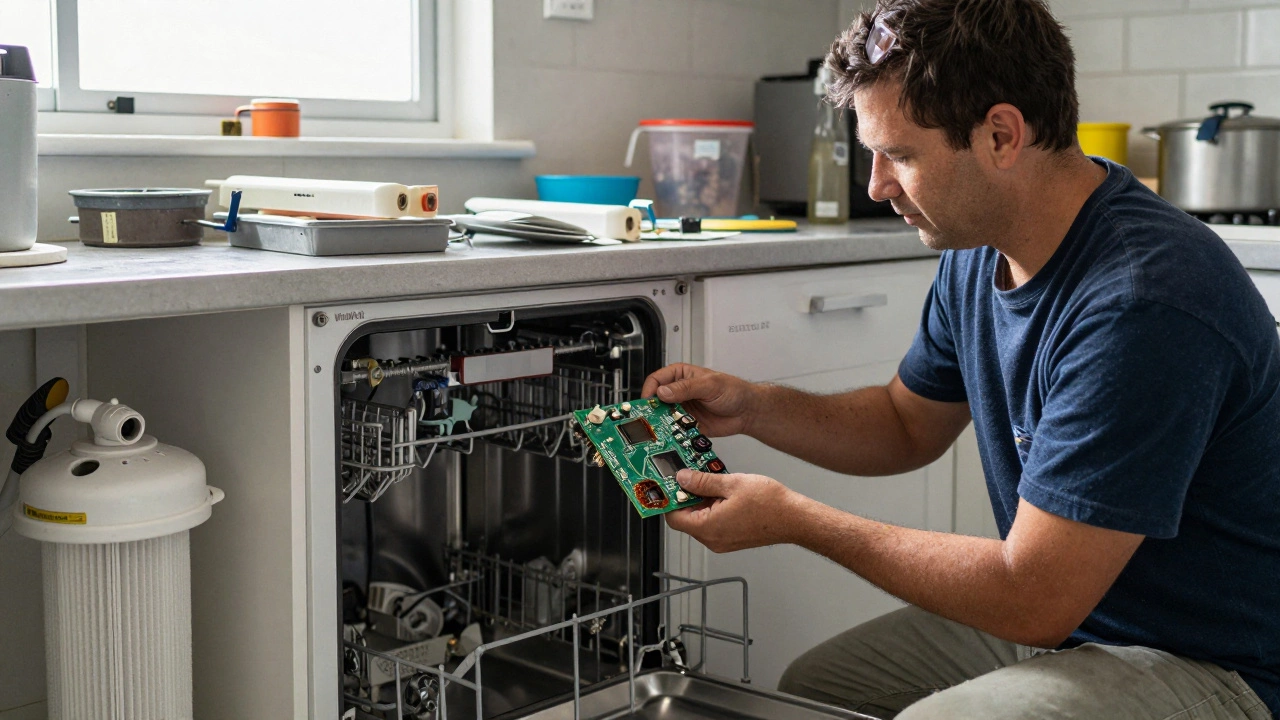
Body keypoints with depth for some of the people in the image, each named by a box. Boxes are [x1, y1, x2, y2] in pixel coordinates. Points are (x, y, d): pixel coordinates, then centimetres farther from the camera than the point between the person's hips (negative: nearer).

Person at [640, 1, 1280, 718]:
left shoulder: (1143, 304, -31)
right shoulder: (979, 253, -1)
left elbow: (1032, 601, -28)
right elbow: (909, 424, 17)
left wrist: (792, 518, -20)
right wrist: (750, 406, -1)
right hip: (1061, 613, 9)